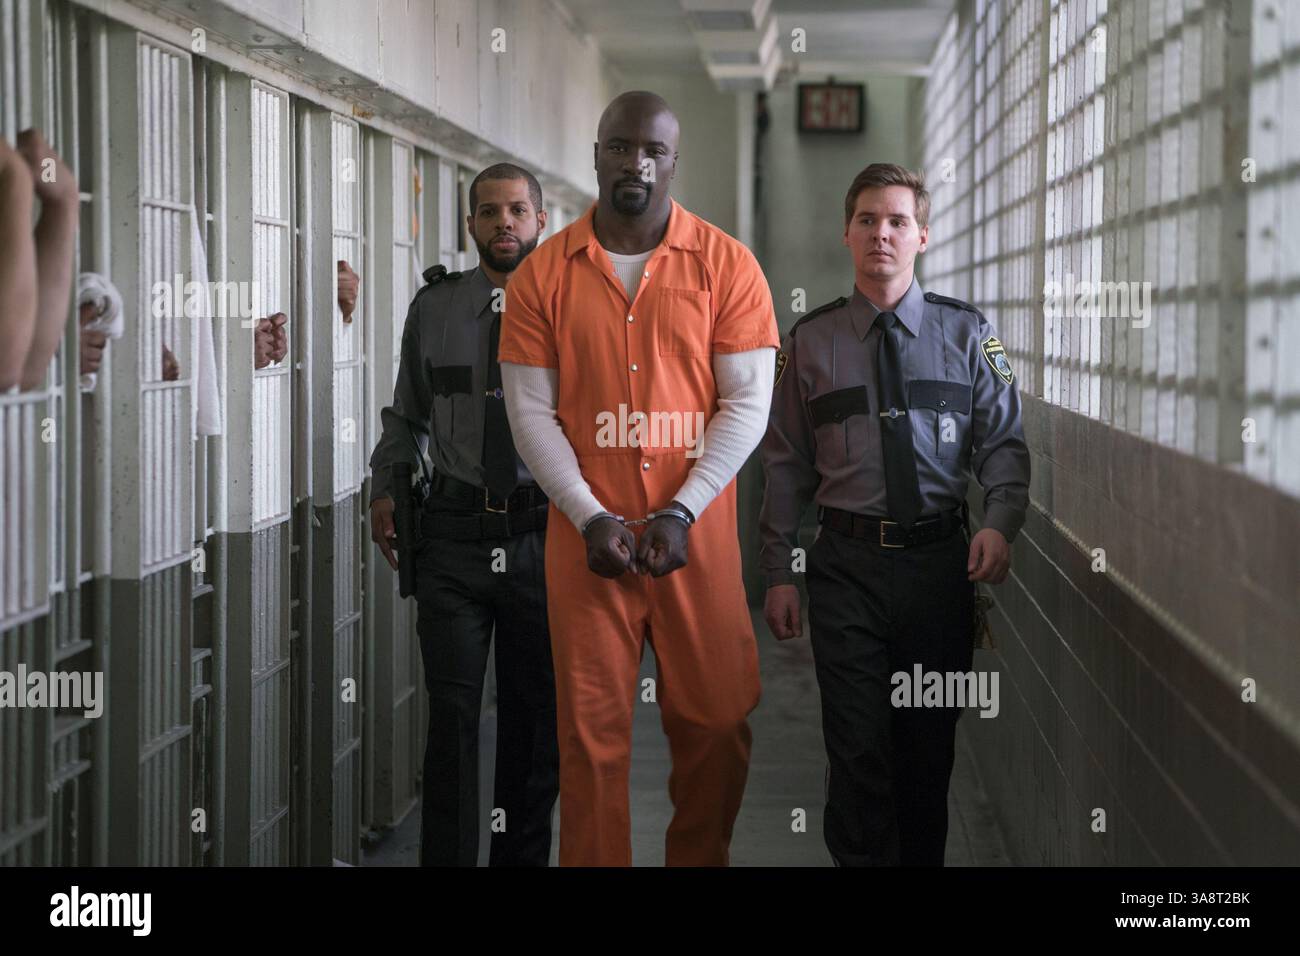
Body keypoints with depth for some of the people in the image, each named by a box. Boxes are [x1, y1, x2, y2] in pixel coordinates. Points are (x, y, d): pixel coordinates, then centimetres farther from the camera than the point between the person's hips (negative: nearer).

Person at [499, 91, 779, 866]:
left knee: (717, 720, 6)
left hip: (698, 531, 0)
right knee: (593, 729, 3)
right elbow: (531, 410, 0)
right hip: (587, 532, 0)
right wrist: (590, 517, -10)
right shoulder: (543, 274, 1)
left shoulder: (727, 265, -1)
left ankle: (702, 859, 24)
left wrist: (681, 513, -12)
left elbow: (748, 403, -3)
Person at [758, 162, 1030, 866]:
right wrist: (778, 574, 2)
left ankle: (924, 863, 26)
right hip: (847, 564, -1)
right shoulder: (810, 342, 4)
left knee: (931, 747, 10)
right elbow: (786, 465, 6)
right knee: (859, 751, -2)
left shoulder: (967, 333, 4)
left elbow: (1003, 443, 3)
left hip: (940, 562, 1)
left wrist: (1000, 522, -16)